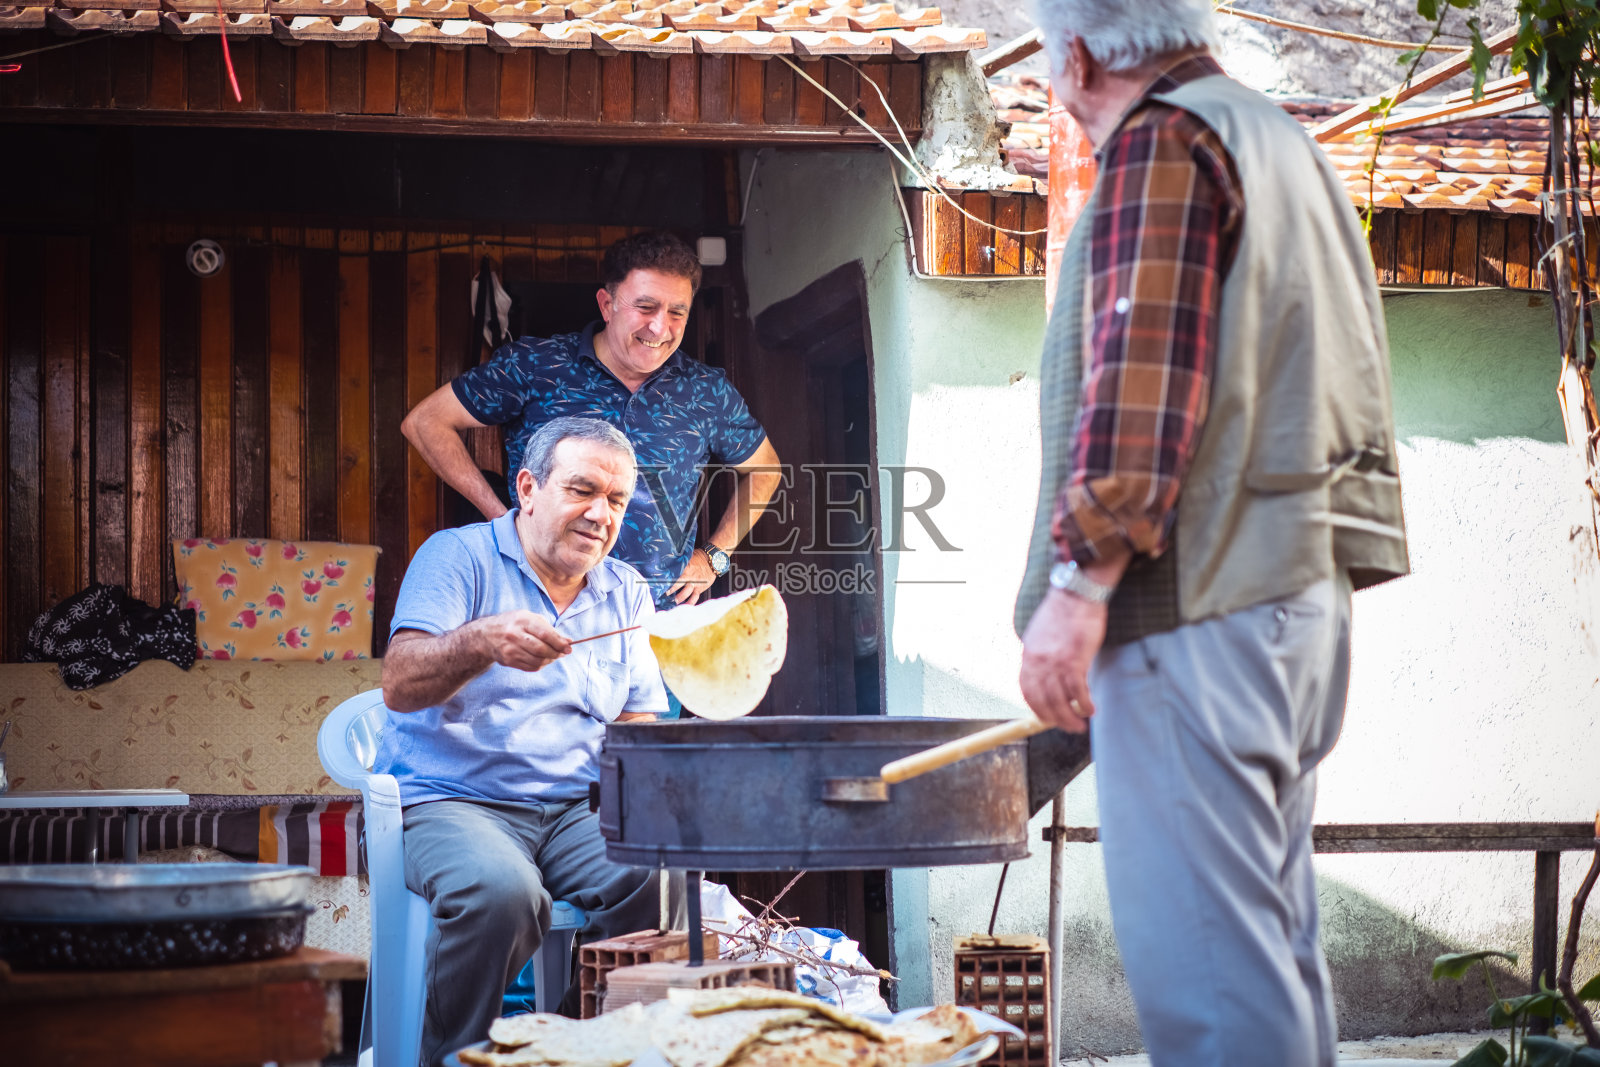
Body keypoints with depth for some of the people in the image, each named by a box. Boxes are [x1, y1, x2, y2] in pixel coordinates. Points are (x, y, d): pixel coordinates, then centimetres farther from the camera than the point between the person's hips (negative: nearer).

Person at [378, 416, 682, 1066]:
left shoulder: (627, 592, 16)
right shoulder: (458, 557, 0)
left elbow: (638, 723, 17)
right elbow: (398, 688, -13)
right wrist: (482, 641, -33)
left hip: (576, 810, 5)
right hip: (450, 800, -4)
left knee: (664, 875, -26)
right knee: (501, 891, -37)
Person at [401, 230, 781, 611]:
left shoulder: (707, 393, 9)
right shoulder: (534, 366, 1)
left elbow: (763, 469, 27)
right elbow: (425, 422, 5)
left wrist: (714, 555, 15)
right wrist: (503, 518, 0)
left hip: (664, 619, 3)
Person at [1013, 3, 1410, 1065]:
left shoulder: (1160, 142, -7)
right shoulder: (1284, 143, 23)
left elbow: (1141, 377, -18)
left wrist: (1079, 580, -20)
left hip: (1199, 603, -10)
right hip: (1304, 582, 10)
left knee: (1200, 946, -10)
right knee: (1272, 925, 14)